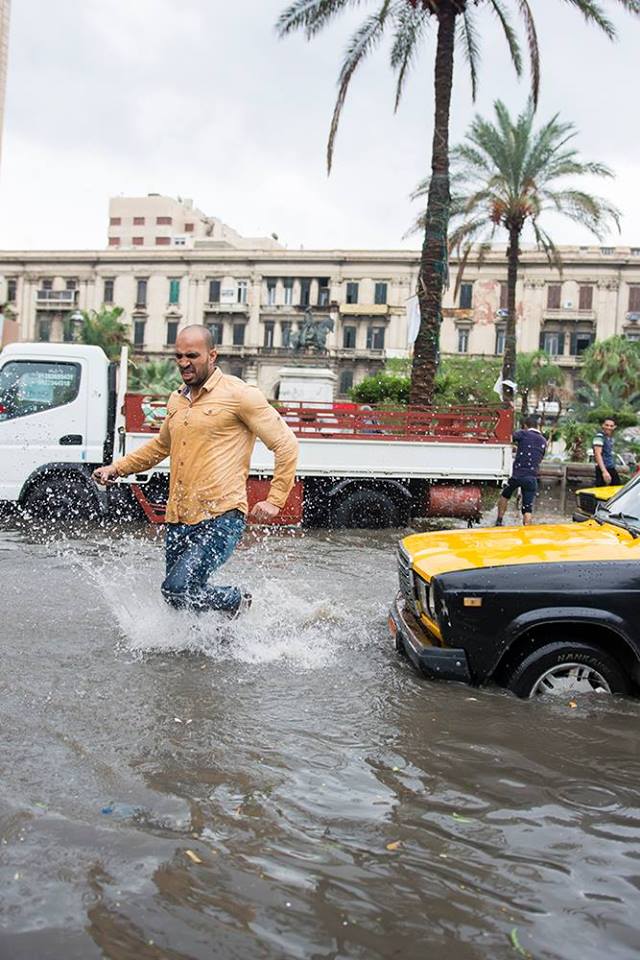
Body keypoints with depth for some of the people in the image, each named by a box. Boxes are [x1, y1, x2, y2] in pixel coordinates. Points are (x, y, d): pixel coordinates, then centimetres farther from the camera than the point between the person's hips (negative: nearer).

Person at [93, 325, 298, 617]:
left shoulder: (239, 394, -6)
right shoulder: (176, 399, 15)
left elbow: (285, 443, -4)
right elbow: (160, 446, 34)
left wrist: (275, 500, -9)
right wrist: (117, 468, 25)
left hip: (221, 519, -7)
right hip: (178, 521, 7)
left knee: (178, 589, -19)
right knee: (183, 593, 8)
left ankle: (236, 600, 9)